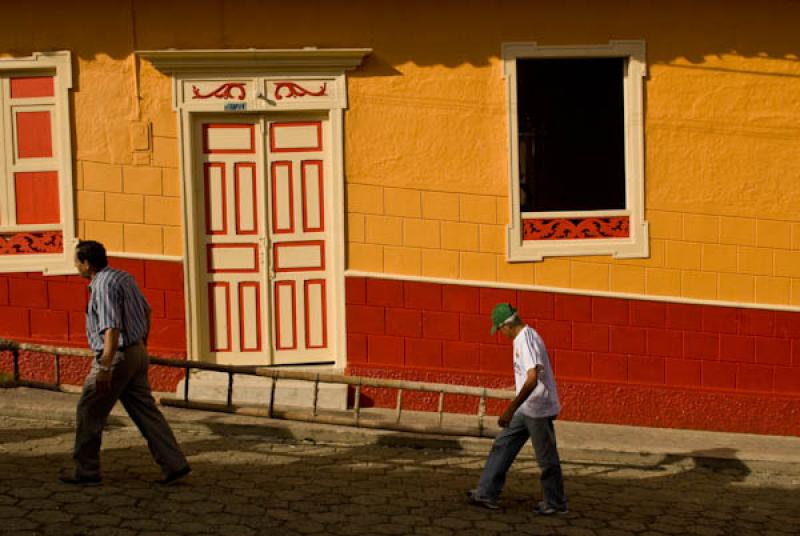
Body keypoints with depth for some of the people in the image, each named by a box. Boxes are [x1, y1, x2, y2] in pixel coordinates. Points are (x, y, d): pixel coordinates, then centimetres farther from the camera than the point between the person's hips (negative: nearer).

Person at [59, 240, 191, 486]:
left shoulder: (104, 285, -18)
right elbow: (146, 310, 21)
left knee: (89, 412, 6)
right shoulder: (123, 277, 10)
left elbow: (112, 328, -27)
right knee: (145, 410, 9)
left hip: (117, 356, -9)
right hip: (137, 353, 9)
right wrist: (143, 343, 32)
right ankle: (175, 464, 5)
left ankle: (85, 470, 17)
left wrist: (105, 368, -29)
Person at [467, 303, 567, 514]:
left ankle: (555, 503, 18)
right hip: (526, 408, 10)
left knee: (546, 458, 4)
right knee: (502, 445, 10)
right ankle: (487, 493, 14)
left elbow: (532, 378, -33)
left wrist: (511, 408, -36)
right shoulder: (524, 337, 9)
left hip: (538, 409, -10)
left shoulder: (526, 340, -22)